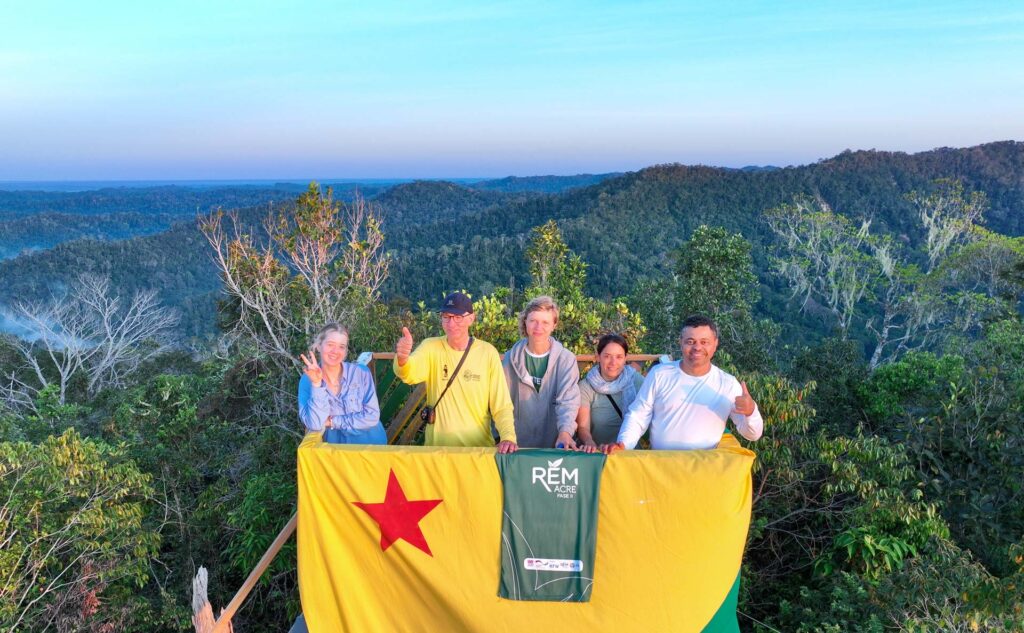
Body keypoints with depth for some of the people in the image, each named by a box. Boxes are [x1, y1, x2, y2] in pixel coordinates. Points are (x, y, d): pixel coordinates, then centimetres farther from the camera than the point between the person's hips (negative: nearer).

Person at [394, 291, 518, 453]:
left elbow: (501, 404, 0)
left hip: (479, 447, 0)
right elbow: (410, 374, -22)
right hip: (438, 446, 1)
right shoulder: (431, 347, -2)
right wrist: (403, 358, -44)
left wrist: (508, 436, -16)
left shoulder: (488, 352, -2)